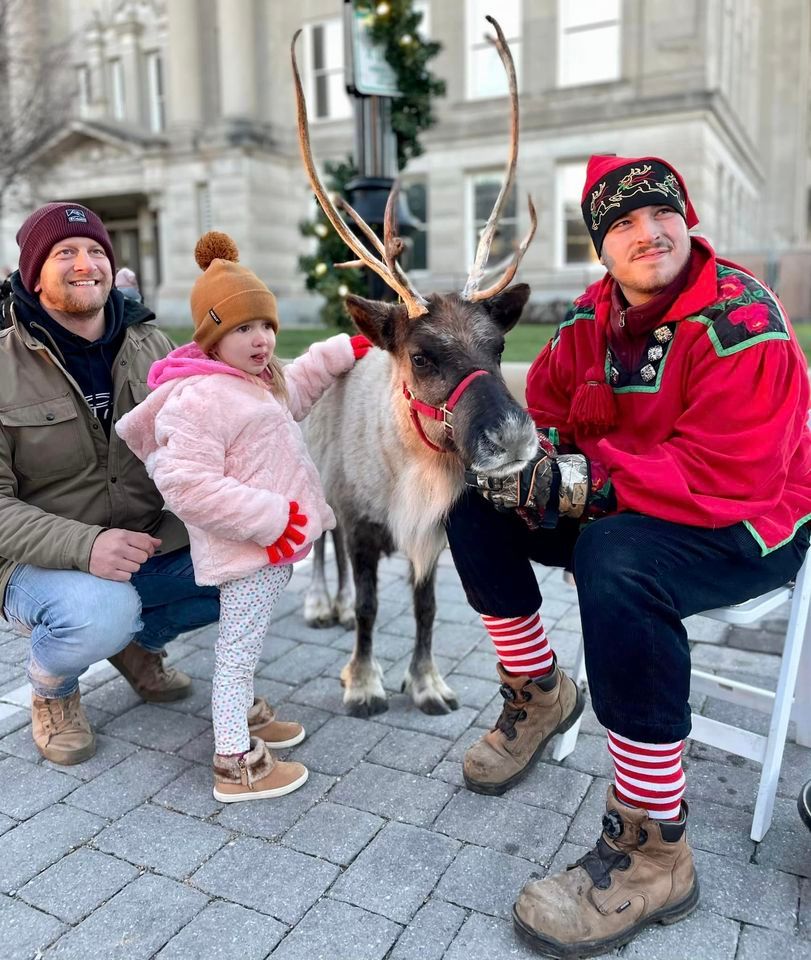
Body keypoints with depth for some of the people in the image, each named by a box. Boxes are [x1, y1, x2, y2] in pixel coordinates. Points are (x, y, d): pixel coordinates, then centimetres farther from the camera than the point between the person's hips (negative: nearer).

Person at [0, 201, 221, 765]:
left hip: (155, 549, 5)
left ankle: (141, 640, 16)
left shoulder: (151, 345, 2)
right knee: (102, 612, -37)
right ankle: (51, 688, 4)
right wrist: (84, 545, -32)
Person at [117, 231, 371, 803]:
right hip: (248, 548, -10)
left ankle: (244, 713, 45)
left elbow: (294, 391, 34)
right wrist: (271, 519, -27)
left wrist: (340, 353, 25)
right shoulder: (199, 397, -22)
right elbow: (188, 485, -27)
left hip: (275, 540, 10)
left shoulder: (259, 381, 11)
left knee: (246, 642, 25)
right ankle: (236, 765, 12)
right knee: (239, 648, 0)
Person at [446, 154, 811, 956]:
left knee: (618, 559, -39)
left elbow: (728, 478, -29)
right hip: (620, 504, 7)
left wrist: (581, 480, -33)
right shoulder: (590, 318, 0)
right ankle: (539, 694, 13)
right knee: (478, 498, -3)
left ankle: (653, 852, -24)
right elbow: (544, 415, 6)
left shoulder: (741, 324, -21)